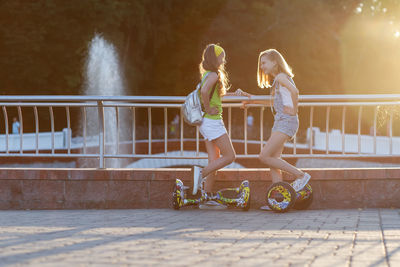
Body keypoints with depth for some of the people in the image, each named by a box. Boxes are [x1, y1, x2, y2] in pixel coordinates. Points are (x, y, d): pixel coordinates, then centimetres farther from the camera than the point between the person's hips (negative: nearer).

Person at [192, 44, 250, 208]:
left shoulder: (208, 75, 15)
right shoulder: (213, 75, -14)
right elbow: (204, 91, -33)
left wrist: (234, 94, 24)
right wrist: (208, 109, -20)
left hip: (206, 123, 9)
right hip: (213, 122, -9)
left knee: (214, 161, 9)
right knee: (229, 156, -5)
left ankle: (208, 196, 7)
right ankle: (202, 173, -11)